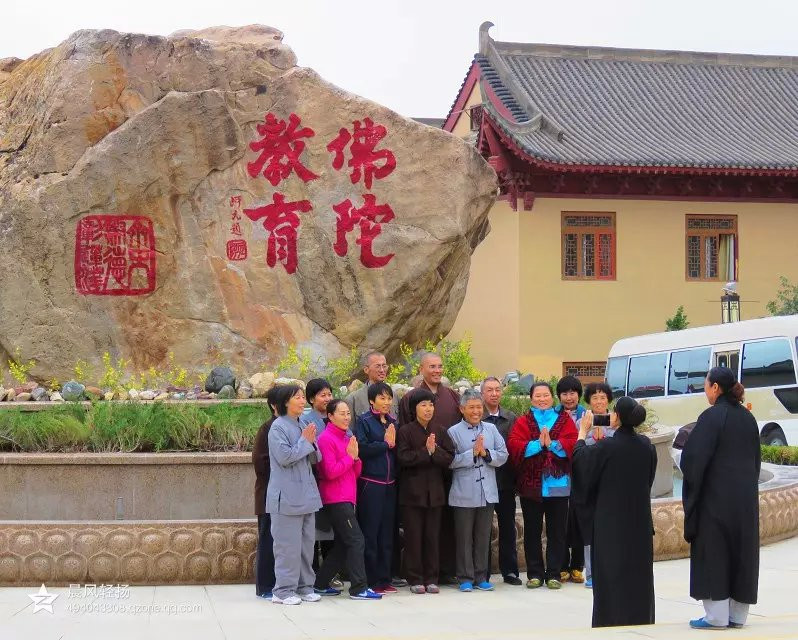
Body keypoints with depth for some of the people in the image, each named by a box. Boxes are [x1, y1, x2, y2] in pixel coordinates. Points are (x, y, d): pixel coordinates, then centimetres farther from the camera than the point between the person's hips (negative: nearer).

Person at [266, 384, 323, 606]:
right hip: (287, 495, -8)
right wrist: (304, 442, -11)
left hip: (306, 494, 8)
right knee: (288, 545, -6)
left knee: (307, 543, 11)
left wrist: (311, 442, -3)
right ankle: (283, 590, -1)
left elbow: (315, 459, 16)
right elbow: (285, 457, -19)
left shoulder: (303, 426, 14)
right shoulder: (278, 427, -9)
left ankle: (304, 586, 18)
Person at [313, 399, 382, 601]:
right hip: (336, 499, -9)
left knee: (342, 545, 11)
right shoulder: (326, 439, -10)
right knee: (356, 541, -12)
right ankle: (359, 588, -11)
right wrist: (349, 456, -10)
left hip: (346, 499, 9)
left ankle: (321, 584, 19)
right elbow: (331, 472, -17)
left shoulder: (346, 438, 16)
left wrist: (356, 457, -2)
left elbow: (356, 472, 16)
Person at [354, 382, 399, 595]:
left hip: (390, 483, 6)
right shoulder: (364, 421, -3)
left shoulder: (393, 422, 14)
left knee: (387, 533, 8)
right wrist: (385, 444, -10)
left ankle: (384, 579, 14)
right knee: (370, 533, -3)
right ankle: (370, 581, 1)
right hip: (370, 483, -6)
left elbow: (400, 451, 13)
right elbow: (362, 449, -16)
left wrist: (394, 443, -6)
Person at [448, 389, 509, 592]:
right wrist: (472, 453, -15)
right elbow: (451, 461, -11)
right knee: (464, 538, 3)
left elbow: (503, 455, 4)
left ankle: (481, 577, 18)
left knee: (483, 537, 10)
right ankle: (465, 578, 11)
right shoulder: (454, 432, -2)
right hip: (464, 494, -3)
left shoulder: (491, 429, 9)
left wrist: (486, 453, -12)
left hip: (487, 492, 3)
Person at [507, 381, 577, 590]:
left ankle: (554, 574, 11)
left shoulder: (564, 420, 7)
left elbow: (572, 444, -7)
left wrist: (552, 443, -21)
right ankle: (535, 574, 13)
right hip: (531, 484, 0)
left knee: (557, 531, 4)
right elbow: (514, 445, -9)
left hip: (558, 484, 0)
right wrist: (537, 444, -20)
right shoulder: (523, 422, 6)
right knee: (532, 531, 5)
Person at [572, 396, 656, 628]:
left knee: (611, 570, 3)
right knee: (638, 569, 12)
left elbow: (581, 461, 0)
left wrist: (582, 433, 10)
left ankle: (612, 622, 4)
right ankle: (640, 619, 18)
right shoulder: (646, 445, -1)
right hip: (639, 517, 5)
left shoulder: (606, 447, -17)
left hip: (611, 519, -5)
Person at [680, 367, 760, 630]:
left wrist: (691, 492, -2)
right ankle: (737, 614, 13)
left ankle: (717, 615, -2)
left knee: (713, 552, -1)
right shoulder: (748, 418, 9)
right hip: (746, 496, 7)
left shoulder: (711, 417, -14)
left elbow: (694, 458, -16)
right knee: (742, 551, 10)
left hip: (716, 496, -7)